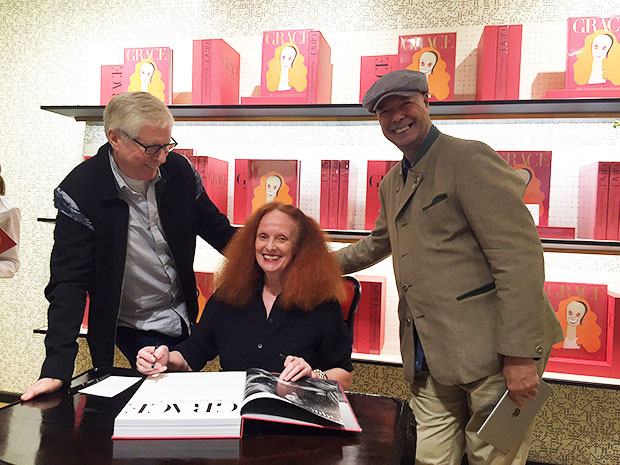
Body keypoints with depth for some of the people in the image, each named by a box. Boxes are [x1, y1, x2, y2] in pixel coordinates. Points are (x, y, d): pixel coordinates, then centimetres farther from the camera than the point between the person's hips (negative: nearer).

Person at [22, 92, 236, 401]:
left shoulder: (179, 169, -9)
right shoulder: (80, 191, -21)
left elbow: (218, 230, 4)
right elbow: (69, 283, -21)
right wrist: (56, 369, -28)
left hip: (183, 317, 5)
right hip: (134, 328, -4)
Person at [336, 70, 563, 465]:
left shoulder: (470, 158, -10)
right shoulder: (393, 183, 15)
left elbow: (518, 256, -17)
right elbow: (380, 242, 33)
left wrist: (520, 355, -20)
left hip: (490, 352, -7)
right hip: (431, 358, 7)